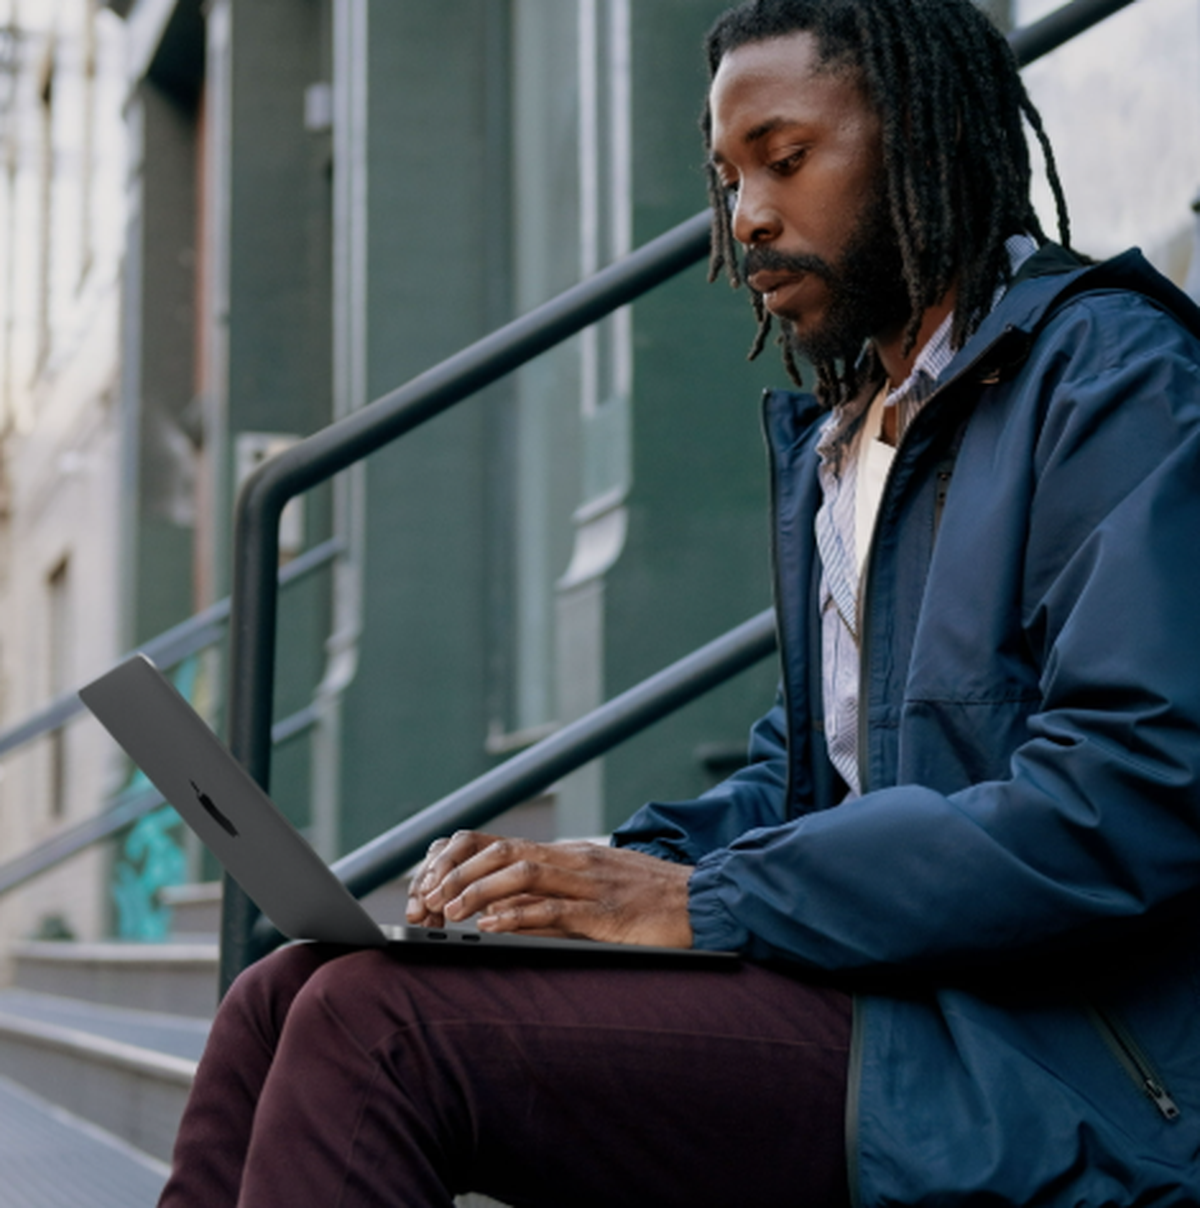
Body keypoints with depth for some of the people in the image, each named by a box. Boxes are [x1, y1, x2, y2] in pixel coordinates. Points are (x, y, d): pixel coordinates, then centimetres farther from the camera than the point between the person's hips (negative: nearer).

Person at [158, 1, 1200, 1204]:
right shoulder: (829, 439, 23)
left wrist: (706, 904, -18)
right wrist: (623, 870, 1)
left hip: (1022, 1074, -8)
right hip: (862, 993, 8)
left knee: (379, 1024, -23)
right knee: (282, 1000, -5)